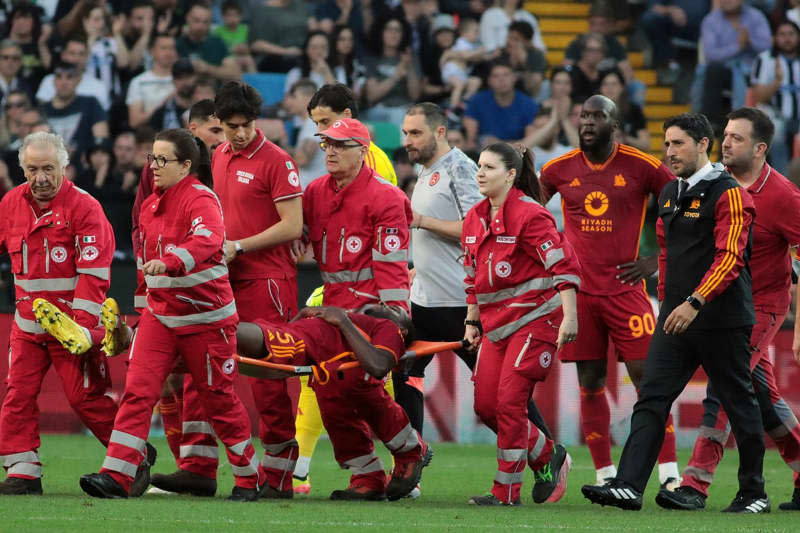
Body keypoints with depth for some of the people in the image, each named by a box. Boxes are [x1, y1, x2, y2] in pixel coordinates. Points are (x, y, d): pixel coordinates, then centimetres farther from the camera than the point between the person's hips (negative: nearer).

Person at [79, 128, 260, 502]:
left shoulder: (200, 199, -14)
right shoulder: (152, 205, 11)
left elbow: (209, 239, -35)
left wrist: (169, 262, -51)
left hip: (206, 318, -6)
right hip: (160, 314, 6)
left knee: (219, 399, 5)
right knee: (137, 391, -9)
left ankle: (248, 478, 22)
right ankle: (116, 477, -16)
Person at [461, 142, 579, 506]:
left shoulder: (529, 216, -12)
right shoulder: (475, 219, 12)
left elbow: (564, 267, -15)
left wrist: (569, 316, -21)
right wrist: (472, 321, 21)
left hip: (535, 318, -8)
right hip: (496, 323, 8)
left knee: (509, 401, -12)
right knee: (485, 405, 2)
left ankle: (507, 491, -4)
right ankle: (548, 457, 22)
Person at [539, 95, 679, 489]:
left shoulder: (643, 168, -2)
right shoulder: (559, 170, 5)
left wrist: (656, 260, -1)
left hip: (625, 289, -3)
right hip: (578, 290, 3)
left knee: (646, 376, -7)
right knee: (590, 383, 3)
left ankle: (669, 472, -5)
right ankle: (605, 475, 10)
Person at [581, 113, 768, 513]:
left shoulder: (728, 194, -11)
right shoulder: (669, 195, 14)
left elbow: (730, 258, -19)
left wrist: (694, 303, -27)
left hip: (722, 320, -7)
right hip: (676, 317, 7)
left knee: (738, 403, 3)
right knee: (651, 399, -4)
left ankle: (754, 494, 14)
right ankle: (628, 486, -11)